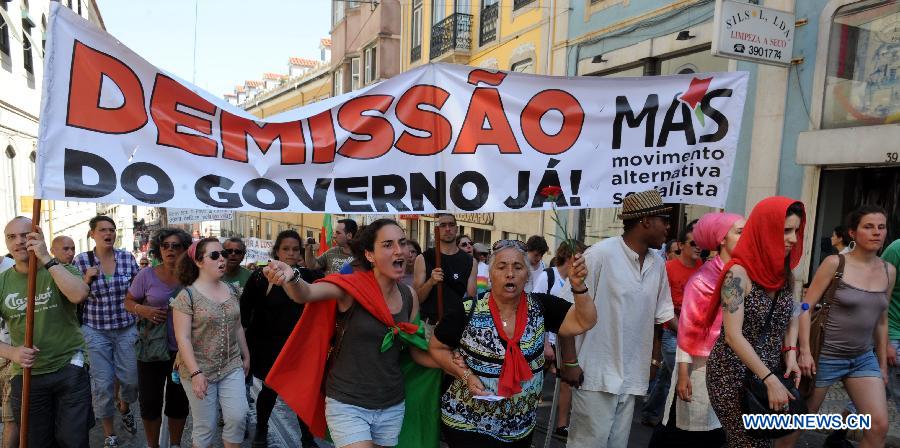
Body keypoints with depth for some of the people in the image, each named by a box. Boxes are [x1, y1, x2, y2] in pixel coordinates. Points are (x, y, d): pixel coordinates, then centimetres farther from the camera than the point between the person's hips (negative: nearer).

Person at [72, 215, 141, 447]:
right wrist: (87, 279, -16)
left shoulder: (127, 257, -2)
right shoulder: (81, 260, -5)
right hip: (96, 330, -1)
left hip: (127, 328, 1)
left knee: (131, 378, 7)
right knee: (102, 383, 2)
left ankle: (125, 407, 42)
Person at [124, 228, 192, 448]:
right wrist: (143, 310, -15)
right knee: (150, 400, 10)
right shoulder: (147, 275, -5)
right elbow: (128, 302, 4)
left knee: (179, 401, 13)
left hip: (183, 349, 0)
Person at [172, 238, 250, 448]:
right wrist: (195, 373, -20)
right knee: (205, 426, 7)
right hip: (200, 371, -4)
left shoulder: (232, 290, 5)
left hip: (232, 367, 4)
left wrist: (246, 356, 16)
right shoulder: (187, 295, -12)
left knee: (238, 417, -3)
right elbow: (183, 339, -15)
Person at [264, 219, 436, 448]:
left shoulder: (409, 295, -2)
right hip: (347, 404, -5)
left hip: (393, 405, 5)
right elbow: (305, 294, -33)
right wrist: (291, 277, -54)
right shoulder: (351, 286, -16)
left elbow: (418, 351, 6)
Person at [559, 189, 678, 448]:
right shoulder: (600, 254, -15)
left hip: (631, 377, 7)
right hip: (596, 374, -6)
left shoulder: (658, 264, 7)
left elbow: (664, 312, 19)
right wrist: (569, 362, -14)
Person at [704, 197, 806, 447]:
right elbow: (733, 336, -22)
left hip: (769, 372, 7)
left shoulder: (784, 272, 3)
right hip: (733, 375, -7)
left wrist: (791, 356, 2)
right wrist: (770, 380, -23)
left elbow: (791, 317, 17)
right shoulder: (739, 274, -19)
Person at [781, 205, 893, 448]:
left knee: (879, 426, -5)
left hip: (864, 359, 5)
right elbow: (805, 306, -12)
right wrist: (804, 351, -17)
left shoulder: (889, 271, 4)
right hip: (826, 355, -5)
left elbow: (881, 321, 12)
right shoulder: (835, 263, -11)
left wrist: (883, 364, 14)